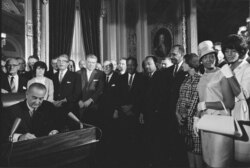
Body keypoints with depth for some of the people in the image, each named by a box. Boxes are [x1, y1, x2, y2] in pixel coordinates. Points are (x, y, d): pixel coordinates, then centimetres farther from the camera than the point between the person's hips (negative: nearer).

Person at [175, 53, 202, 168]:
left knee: (196, 146, 2)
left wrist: (187, 114, -12)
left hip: (193, 116, -7)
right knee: (188, 146, 14)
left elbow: (196, 98, -13)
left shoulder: (199, 78, -7)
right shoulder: (186, 79, 14)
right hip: (183, 117, 7)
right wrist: (178, 113, 1)